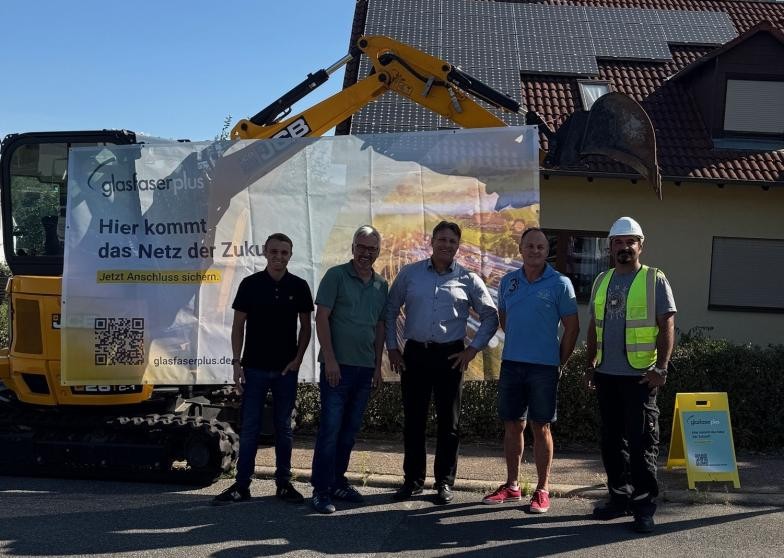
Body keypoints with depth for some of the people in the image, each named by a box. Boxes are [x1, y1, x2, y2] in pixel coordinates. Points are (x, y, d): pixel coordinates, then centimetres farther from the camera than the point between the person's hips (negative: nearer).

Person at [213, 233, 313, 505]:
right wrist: (237, 363, -5)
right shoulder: (250, 284, -2)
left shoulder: (299, 286, 1)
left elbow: (306, 326, 6)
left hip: (286, 368, 1)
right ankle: (241, 485, 10)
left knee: (283, 427, 9)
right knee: (250, 427, 3)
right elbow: (238, 326, 1)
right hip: (254, 367, -1)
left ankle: (284, 483, 17)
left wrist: (298, 358, -4)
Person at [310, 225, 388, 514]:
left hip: (365, 368, 6)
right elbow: (321, 317, -8)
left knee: (349, 430, 12)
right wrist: (330, 359, -13)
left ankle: (337, 482, 24)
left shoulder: (381, 284, 12)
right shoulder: (336, 275, -4)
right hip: (338, 365, -6)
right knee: (330, 428, -5)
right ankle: (321, 489, 2)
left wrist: (378, 366, 14)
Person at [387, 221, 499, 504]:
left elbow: (490, 316, 7)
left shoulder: (468, 279, 2)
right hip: (414, 354, 1)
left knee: (449, 421, 5)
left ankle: (445, 482, 16)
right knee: (413, 419, 7)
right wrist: (392, 347, 6)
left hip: (450, 356, -1)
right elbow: (391, 311, 11)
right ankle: (413, 479, 19)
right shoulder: (409, 273, 5)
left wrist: (473, 349, 0)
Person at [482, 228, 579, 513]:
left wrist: (559, 362, -1)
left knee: (540, 428, 2)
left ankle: (543, 490, 13)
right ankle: (512, 486, 23)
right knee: (513, 425, 11)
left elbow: (572, 327, -3)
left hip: (544, 367, -4)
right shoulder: (508, 281, 7)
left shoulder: (560, 284, -5)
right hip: (511, 363, 4)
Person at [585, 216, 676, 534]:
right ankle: (620, 497, 23)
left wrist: (661, 367, -15)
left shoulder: (654, 280, -2)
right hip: (607, 375, 5)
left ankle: (644, 507, 5)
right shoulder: (602, 281, 13)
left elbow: (667, 325, -7)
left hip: (640, 375, -5)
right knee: (612, 441, 11)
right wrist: (591, 364, 14)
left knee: (641, 442, -3)